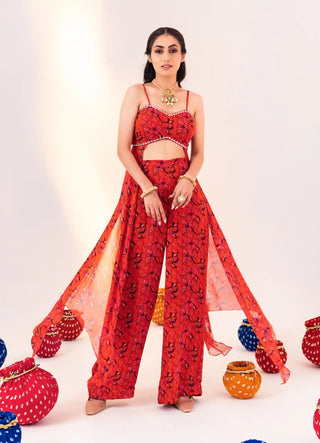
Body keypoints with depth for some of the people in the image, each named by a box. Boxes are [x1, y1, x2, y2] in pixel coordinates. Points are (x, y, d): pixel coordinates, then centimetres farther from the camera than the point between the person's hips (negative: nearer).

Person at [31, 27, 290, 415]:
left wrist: (189, 179, -10)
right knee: (134, 286, -2)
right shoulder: (137, 93, 6)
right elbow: (123, 148, -2)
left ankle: (181, 385, 14)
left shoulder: (193, 100, 14)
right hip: (142, 191, -2)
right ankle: (105, 385, 12)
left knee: (186, 286, 1)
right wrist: (148, 189, -14)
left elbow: (198, 153, 11)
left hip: (185, 194, 3)